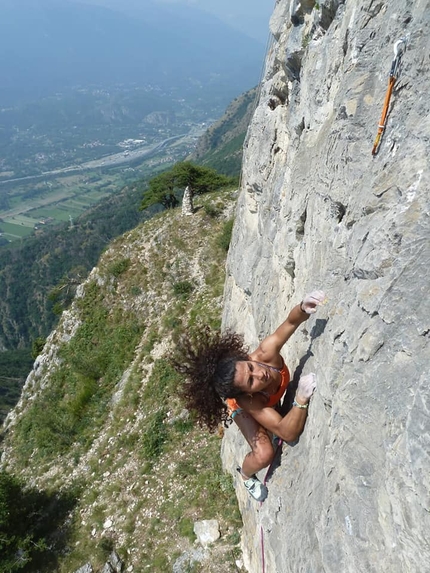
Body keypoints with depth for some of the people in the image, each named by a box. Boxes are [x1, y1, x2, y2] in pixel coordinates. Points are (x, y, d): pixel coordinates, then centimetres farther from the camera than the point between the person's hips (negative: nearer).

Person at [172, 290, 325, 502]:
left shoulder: (265, 354, -44)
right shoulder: (246, 401, -47)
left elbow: (291, 322, -40)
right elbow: (288, 433, -46)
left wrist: (303, 308, -63)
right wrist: (301, 399, -62)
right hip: (246, 408, -4)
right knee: (264, 455, -16)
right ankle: (246, 474, 19)